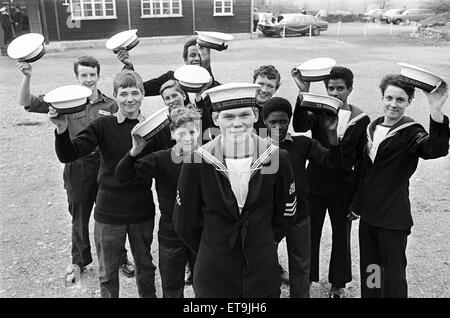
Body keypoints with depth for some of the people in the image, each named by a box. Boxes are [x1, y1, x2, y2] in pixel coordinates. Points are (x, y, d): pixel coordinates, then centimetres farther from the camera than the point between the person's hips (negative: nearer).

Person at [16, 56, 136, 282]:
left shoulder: (110, 105, -1)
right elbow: (27, 103, -7)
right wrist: (27, 77, -21)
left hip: (105, 165, 0)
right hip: (77, 167, 0)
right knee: (79, 217, 16)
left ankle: (119, 258, 31)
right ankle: (79, 261, 37)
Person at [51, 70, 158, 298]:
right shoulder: (103, 125, -9)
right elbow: (67, 155, -16)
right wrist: (62, 129, -33)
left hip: (142, 212, 1)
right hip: (109, 213, -1)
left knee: (145, 267, 21)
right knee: (107, 273, 15)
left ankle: (148, 295, 44)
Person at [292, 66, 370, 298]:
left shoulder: (361, 120, -4)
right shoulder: (318, 111, -5)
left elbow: (362, 161, 0)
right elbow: (300, 126, -27)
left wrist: (358, 198, -2)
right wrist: (304, 92, -39)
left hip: (344, 189, 0)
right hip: (315, 185, 0)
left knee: (341, 237, 15)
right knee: (310, 233, 11)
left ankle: (338, 283, 34)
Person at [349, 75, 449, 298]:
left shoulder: (411, 133, -12)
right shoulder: (373, 127, 6)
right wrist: (357, 205, 19)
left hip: (394, 218, -6)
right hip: (368, 213, 6)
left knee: (393, 274, 5)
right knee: (369, 269, 19)